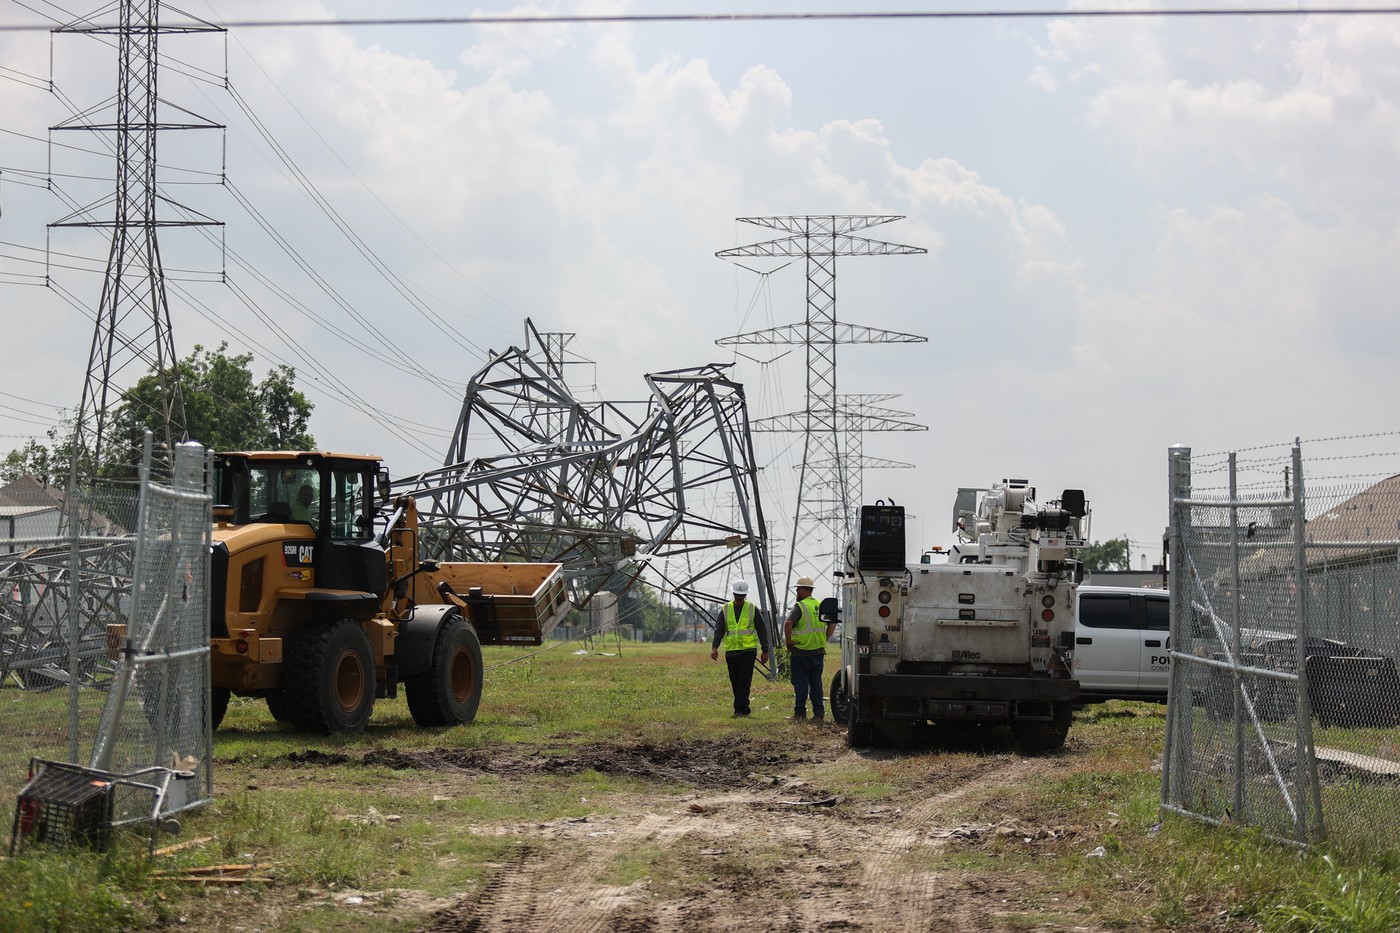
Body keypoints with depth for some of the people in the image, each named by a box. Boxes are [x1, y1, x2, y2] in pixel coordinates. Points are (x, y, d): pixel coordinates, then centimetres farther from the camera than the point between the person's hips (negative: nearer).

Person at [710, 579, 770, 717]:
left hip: (748, 650, -3)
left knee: (744, 681, -12)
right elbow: (719, 630, 0)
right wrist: (714, 647, -14)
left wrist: (765, 651, 2)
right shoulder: (725, 609, 6)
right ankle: (743, 709, 18)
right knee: (735, 682, 7)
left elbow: (762, 631, 5)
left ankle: (740, 709, -14)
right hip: (731, 651, 3)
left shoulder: (752, 609, 1)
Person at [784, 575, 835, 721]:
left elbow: (788, 623, -26)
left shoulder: (799, 607, -12)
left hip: (801, 652, -6)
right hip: (818, 651, 6)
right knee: (816, 683, 11)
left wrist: (788, 641, -14)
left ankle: (800, 713, 3)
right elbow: (833, 623, 16)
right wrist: (825, 639, 16)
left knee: (801, 683, 0)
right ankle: (819, 714, 9)